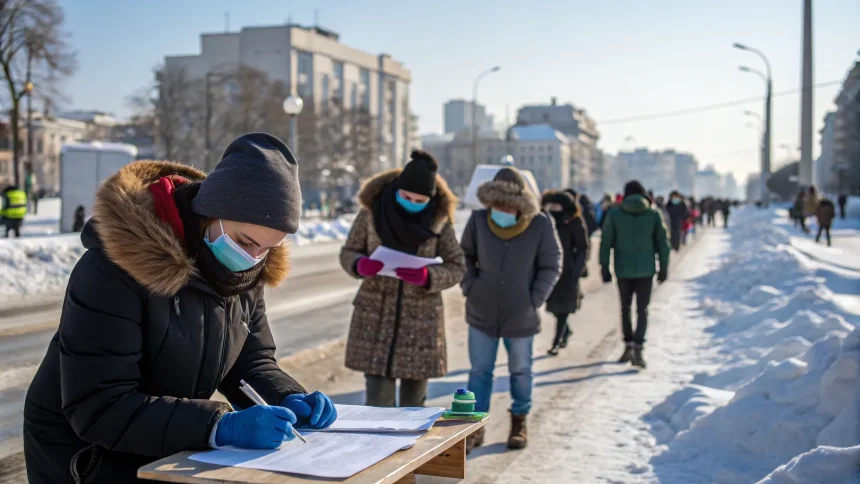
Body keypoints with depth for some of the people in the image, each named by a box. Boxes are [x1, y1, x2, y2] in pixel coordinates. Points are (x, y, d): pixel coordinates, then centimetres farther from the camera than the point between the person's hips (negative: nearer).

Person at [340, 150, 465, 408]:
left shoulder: (439, 218, -6)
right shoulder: (372, 210, -8)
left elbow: (457, 267, 0)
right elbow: (347, 252, 2)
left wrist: (427, 277, -20)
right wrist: (360, 265, -21)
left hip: (421, 316, 1)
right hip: (376, 314, 0)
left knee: (414, 400, 7)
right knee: (378, 398, -3)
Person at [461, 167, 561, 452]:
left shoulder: (540, 225, -13)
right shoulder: (478, 220, -10)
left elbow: (551, 266, -4)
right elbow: (465, 257, 5)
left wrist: (535, 299, -10)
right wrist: (470, 288, -5)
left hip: (521, 316, -1)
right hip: (482, 312, 1)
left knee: (520, 371, 14)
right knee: (480, 371, 6)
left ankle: (519, 421, 32)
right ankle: (475, 425, 15)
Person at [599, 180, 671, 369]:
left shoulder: (614, 215, -3)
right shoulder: (653, 215, -2)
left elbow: (606, 243, -3)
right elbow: (662, 243, 0)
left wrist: (605, 267, 3)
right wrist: (664, 267, 8)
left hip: (623, 270, 0)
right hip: (646, 270, 0)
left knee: (625, 308, 15)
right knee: (642, 309, 4)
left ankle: (628, 346, 13)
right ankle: (638, 348, -10)